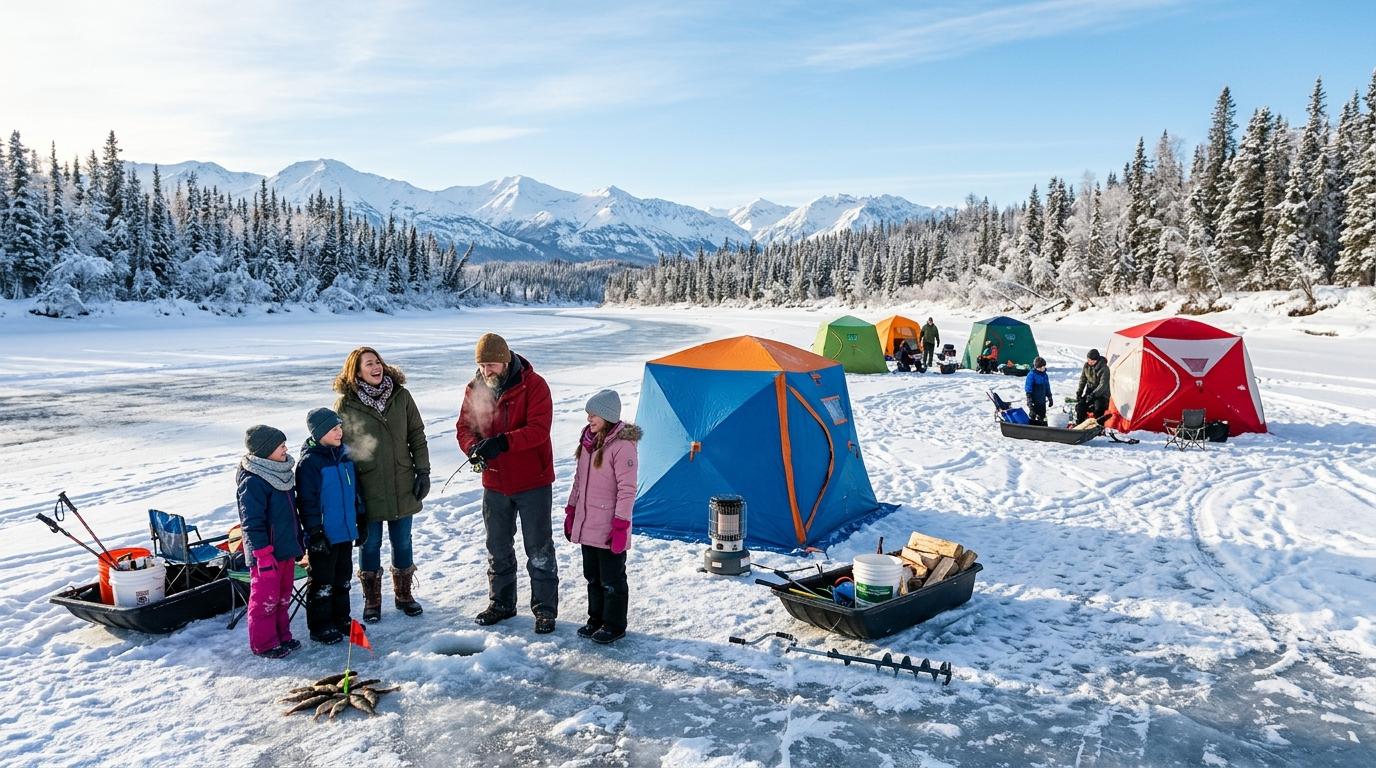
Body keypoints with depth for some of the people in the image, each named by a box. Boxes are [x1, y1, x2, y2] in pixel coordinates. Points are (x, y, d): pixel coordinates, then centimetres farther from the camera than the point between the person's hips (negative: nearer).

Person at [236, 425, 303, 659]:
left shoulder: (281, 473, 7)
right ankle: (264, 644, 18)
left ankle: (282, 636, 31)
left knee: (283, 596, 18)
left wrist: (297, 543, 19)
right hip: (266, 553, -8)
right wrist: (264, 556, -21)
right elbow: (252, 523, -21)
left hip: (286, 549, 8)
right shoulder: (252, 481, -21)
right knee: (265, 598, 5)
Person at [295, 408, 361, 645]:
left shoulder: (345, 455, 5)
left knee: (343, 578, 18)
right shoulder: (309, 462, -16)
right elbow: (306, 501, -16)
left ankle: (341, 618, 32)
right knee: (322, 582, 5)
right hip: (323, 536, -7)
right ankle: (320, 626, 17)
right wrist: (315, 533, -17)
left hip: (346, 532, 7)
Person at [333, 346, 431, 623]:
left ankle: (403, 594, 31)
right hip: (367, 490, -2)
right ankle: (372, 600, 25)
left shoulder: (401, 396, 0)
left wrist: (423, 471, 0)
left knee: (402, 542, 13)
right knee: (370, 544, 9)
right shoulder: (346, 404, -6)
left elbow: (417, 435, 5)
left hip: (402, 487, 2)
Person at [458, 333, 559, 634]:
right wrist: (473, 446, -20)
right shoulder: (475, 388, 1)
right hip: (495, 484, 5)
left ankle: (544, 609, 17)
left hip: (533, 482, -5)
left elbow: (539, 428, -24)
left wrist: (502, 442, -36)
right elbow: (464, 426, 3)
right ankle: (501, 603, 34)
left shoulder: (533, 385, -15)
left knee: (539, 550, 4)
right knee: (498, 548, 18)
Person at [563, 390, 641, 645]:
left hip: (609, 528, -8)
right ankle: (596, 618, 33)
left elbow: (627, 489, -19)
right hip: (586, 525, 8)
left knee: (611, 579, 5)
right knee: (592, 576, 18)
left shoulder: (622, 446, -18)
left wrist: (620, 525, -19)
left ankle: (614, 625, 19)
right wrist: (571, 511, 17)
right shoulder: (588, 440, 7)